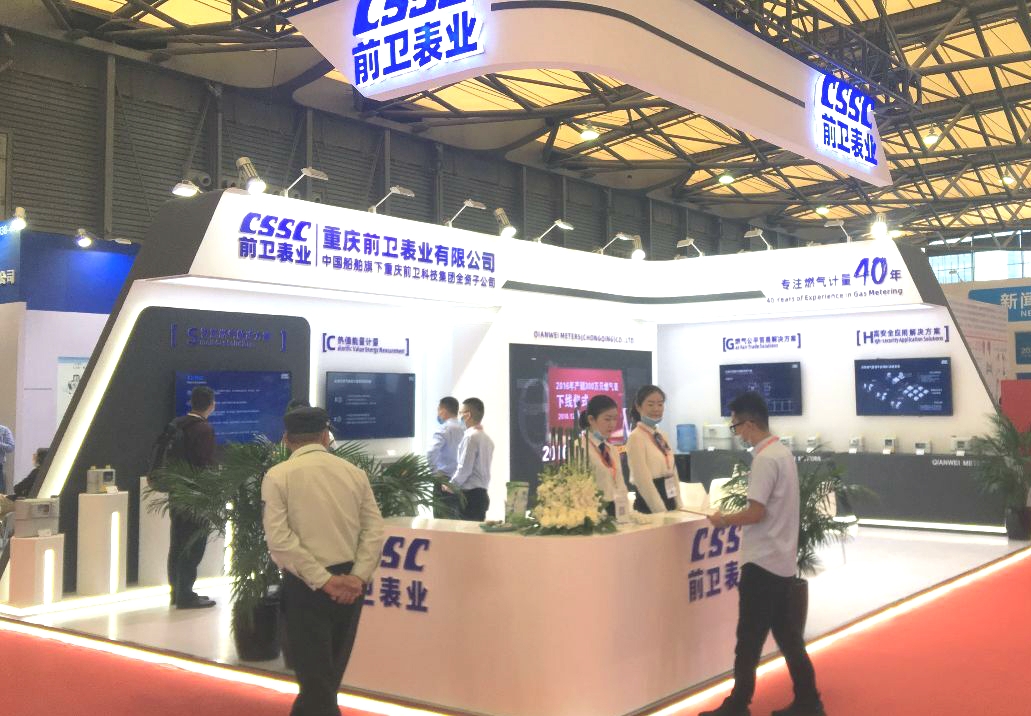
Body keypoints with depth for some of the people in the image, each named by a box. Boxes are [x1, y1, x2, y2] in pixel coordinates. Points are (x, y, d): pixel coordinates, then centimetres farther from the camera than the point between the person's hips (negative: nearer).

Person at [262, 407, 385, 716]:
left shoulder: (278, 475, -4)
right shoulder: (354, 472, 6)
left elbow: (279, 539, -15)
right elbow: (375, 529, -3)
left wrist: (323, 580, -15)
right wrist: (358, 577, -8)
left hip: (308, 585, -4)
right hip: (349, 583, 4)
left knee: (317, 679, 3)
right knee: (327, 675, 20)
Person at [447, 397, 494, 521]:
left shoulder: (470, 436, -14)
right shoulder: (487, 438, 12)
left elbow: (464, 468, -17)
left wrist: (451, 485, -1)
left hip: (470, 495, -8)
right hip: (482, 494, 8)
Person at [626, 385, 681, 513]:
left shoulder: (661, 436, 12)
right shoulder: (636, 437, -11)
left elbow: (673, 474, 14)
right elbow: (644, 481, -16)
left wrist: (679, 507, 6)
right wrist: (661, 511, -18)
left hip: (670, 503, 7)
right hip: (649, 506, -7)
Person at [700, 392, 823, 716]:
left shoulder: (765, 458, -19)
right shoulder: (783, 452, 9)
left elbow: (756, 513, -22)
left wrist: (724, 519, -6)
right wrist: (732, 518, 12)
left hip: (763, 560, -9)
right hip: (781, 559, 9)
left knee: (750, 637, 2)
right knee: (785, 631, 14)